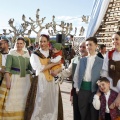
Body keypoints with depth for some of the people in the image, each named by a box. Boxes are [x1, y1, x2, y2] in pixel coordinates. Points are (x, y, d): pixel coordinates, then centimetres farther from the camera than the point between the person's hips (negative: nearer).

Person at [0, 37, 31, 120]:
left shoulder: (27, 54, 7)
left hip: (25, 79, 4)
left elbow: (30, 66, 14)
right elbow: (7, 67, -9)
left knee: (23, 100, 9)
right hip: (14, 78, -3)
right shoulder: (12, 53, -3)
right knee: (12, 100, 1)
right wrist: (7, 80, -16)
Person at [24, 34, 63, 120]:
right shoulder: (35, 55, 0)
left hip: (52, 82, 3)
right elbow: (40, 68, -12)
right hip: (41, 82, -3)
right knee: (39, 105, 1)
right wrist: (54, 63, -12)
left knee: (52, 104, 8)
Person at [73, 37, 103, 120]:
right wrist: (77, 88, 5)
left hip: (94, 89, -3)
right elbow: (76, 74, 11)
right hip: (83, 89, 3)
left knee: (94, 113, 10)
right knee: (83, 113, 13)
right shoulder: (82, 60, 8)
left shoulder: (101, 61, -1)